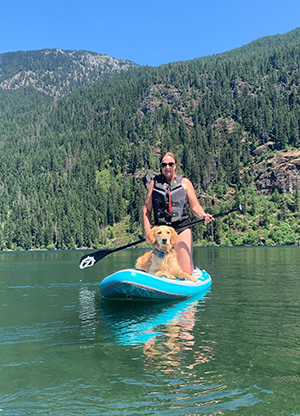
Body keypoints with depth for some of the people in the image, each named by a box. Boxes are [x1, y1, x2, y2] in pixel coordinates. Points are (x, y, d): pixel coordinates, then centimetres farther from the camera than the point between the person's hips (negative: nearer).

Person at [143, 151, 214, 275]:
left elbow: (194, 206, 6)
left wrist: (203, 215, -16)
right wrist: (147, 231, -2)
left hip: (182, 229, -1)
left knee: (186, 272, -5)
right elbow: (146, 209, 8)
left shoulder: (184, 182, 6)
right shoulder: (154, 183, 8)